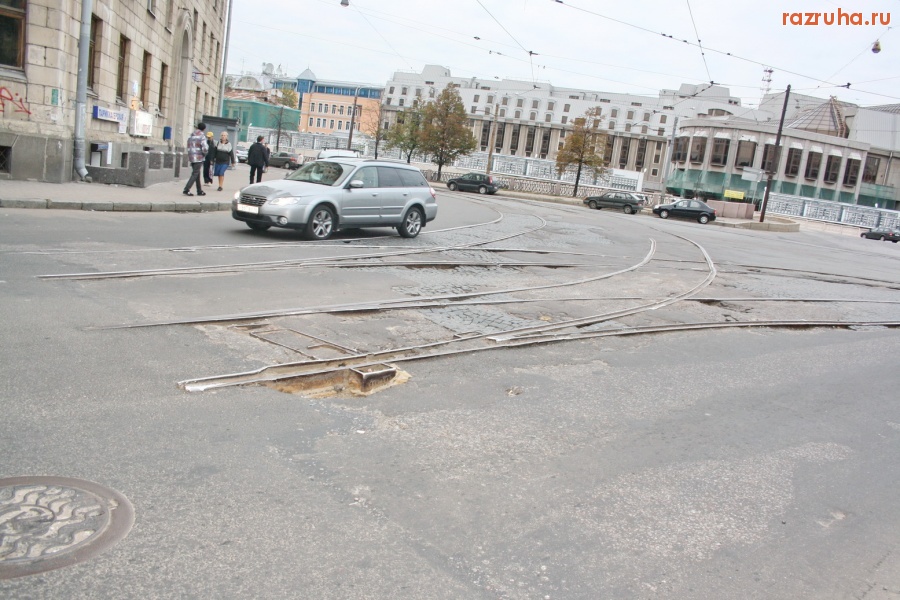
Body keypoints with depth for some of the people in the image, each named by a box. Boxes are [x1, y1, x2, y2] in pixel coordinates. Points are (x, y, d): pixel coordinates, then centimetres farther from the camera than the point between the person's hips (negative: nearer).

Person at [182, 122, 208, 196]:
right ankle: (186, 190, -13)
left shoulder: (191, 135, 12)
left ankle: (199, 191, 20)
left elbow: (188, 147, 11)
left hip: (191, 157, 7)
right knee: (195, 174, -5)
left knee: (197, 174, 15)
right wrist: (204, 154, 0)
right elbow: (205, 148, -19)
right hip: (199, 157, -7)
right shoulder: (202, 135, -10)